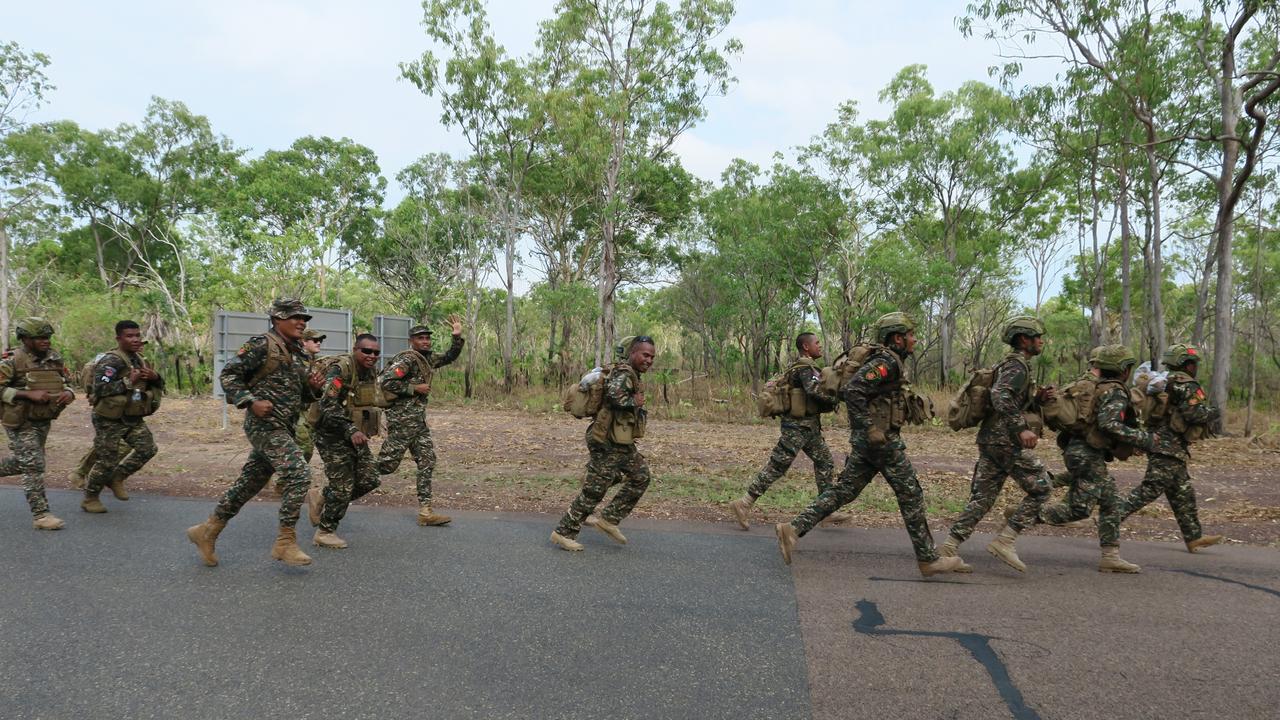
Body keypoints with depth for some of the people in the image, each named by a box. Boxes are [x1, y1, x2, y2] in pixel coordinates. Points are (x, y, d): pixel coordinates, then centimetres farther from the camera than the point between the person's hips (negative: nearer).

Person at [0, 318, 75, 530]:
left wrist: (68, 393, -10)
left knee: (24, 462, 20)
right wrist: (29, 394, -25)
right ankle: (40, 515, -4)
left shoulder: (54, 359, 4)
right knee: (33, 466, -8)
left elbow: (67, 383, 13)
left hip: (43, 421, 7)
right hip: (21, 422, -7)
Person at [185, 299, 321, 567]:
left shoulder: (297, 353, 17)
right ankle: (285, 542, -10)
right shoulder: (262, 344, -8)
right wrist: (251, 402, -19)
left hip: (283, 428, 9)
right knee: (298, 475, -18)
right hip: (265, 424, -9)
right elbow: (228, 374, -9)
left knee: (249, 483, 13)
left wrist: (311, 387, 4)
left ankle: (207, 532, 25)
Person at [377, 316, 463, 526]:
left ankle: (425, 512, 8)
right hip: (402, 419, -9)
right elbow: (385, 381, -22)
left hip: (419, 420, 9)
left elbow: (449, 357, 25)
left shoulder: (428, 359, 13)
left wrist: (457, 337, 10)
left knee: (427, 462, 5)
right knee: (387, 464, -5)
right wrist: (415, 388, -18)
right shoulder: (407, 359, -14)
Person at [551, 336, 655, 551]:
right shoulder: (624, 373, -17)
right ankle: (563, 533, 7)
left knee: (641, 476, 14)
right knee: (594, 489, -4)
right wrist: (634, 402, -19)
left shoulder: (632, 375, 14)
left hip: (621, 443, 10)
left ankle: (608, 520, 18)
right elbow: (614, 395, -36)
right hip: (608, 443, -10)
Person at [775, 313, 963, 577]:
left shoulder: (890, 362, 17)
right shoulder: (886, 362, -15)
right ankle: (928, 558, 11)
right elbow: (852, 390, -27)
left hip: (866, 442, 10)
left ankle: (794, 529, 0)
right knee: (911, 495, 2)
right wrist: (870, 428, -26)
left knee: (843, 491, 7)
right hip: (881, 440, -10)